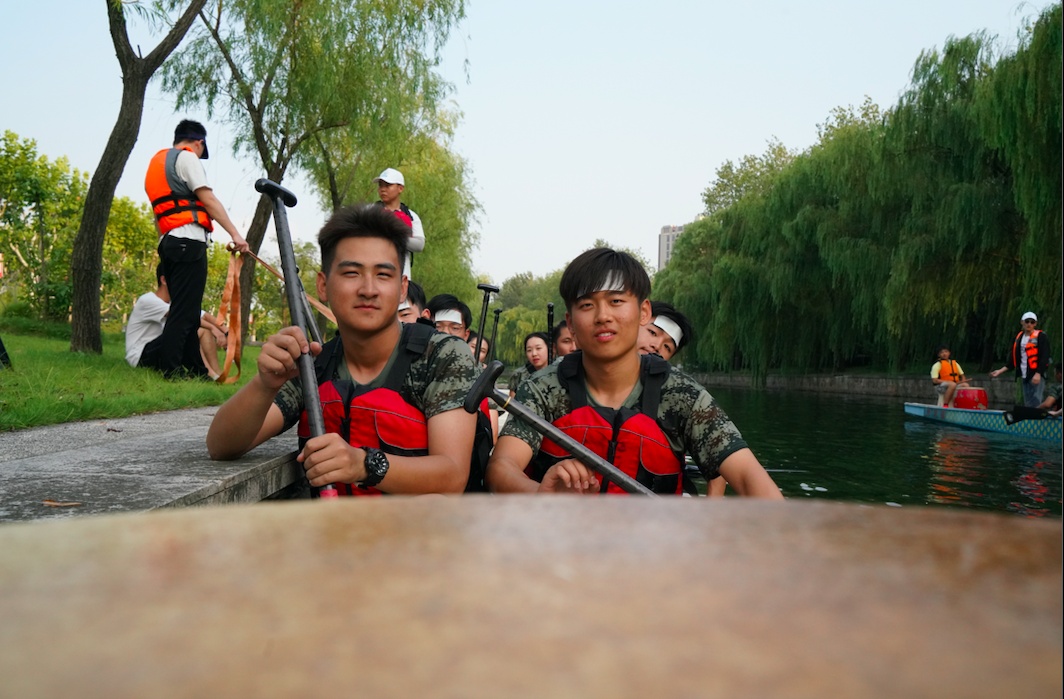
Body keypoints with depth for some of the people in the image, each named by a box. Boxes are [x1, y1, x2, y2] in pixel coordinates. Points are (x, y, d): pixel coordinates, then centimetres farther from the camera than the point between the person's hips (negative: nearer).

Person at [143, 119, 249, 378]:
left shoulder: (156, 162, 26)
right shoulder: (187, 158, -1)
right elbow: (208, 200, -11)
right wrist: (235, 234, -14)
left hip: (168, 242, 9)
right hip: (189, 241, -9)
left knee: (187, 312, 10)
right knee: (184, 313, -11)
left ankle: (196, 369, 10)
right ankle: (168, 370, -15)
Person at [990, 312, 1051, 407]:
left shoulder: (1041, 337, -4)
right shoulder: (1019, 337, 15)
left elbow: (1044, 357, -12)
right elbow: (1013, 359, 18)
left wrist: (1038, 374, -21)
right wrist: (1001, 370, 11)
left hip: (1037, 376, -7)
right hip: (1025, 376, 7)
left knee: (1036, 404, -13)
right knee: (1027, 405, 9)